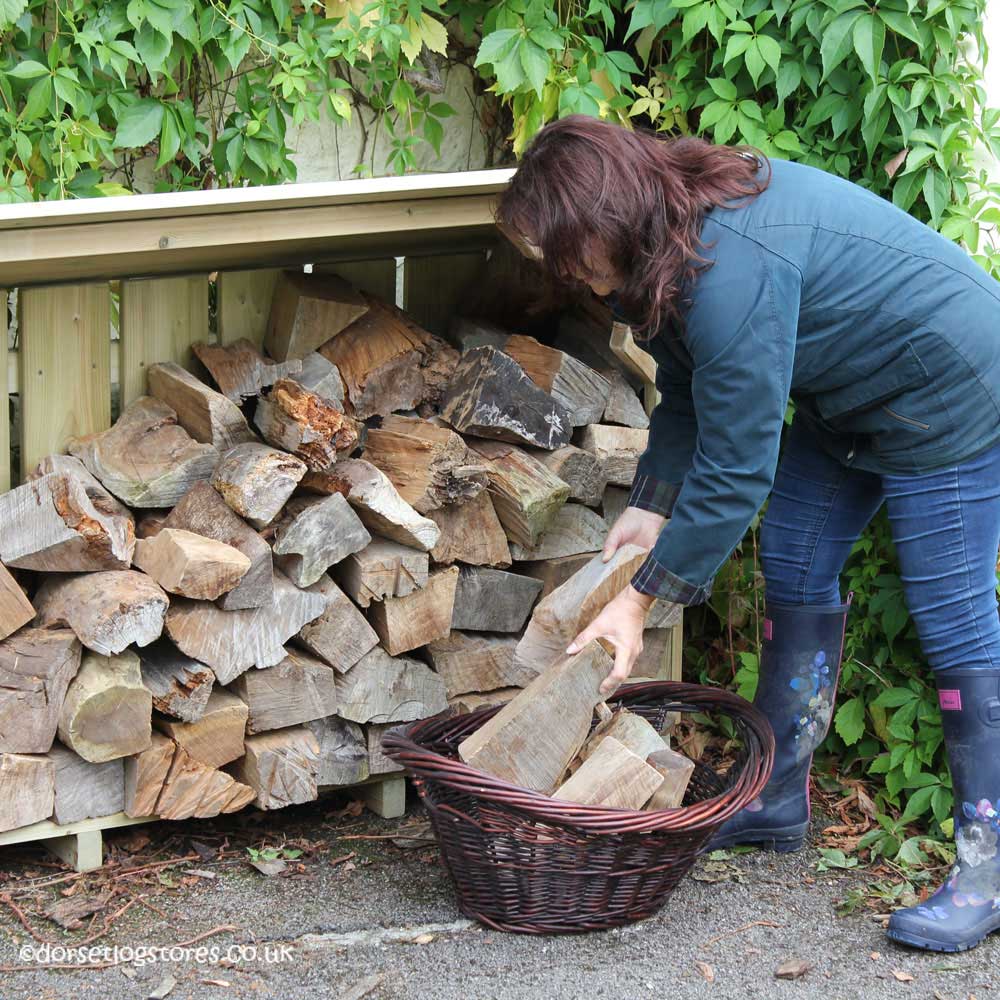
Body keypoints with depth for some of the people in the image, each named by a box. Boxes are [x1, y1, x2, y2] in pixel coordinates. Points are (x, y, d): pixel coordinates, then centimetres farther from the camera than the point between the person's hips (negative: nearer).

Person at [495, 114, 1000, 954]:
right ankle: (778, 805, 22)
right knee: (794, 568, 12)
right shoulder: (673, 236, -4)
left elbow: (735, 465, -30)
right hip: (847, 397, 11)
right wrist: (650, 507, -4)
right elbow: (688, 403, 8)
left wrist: (641, 599, -23)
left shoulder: (732, 273, -35)